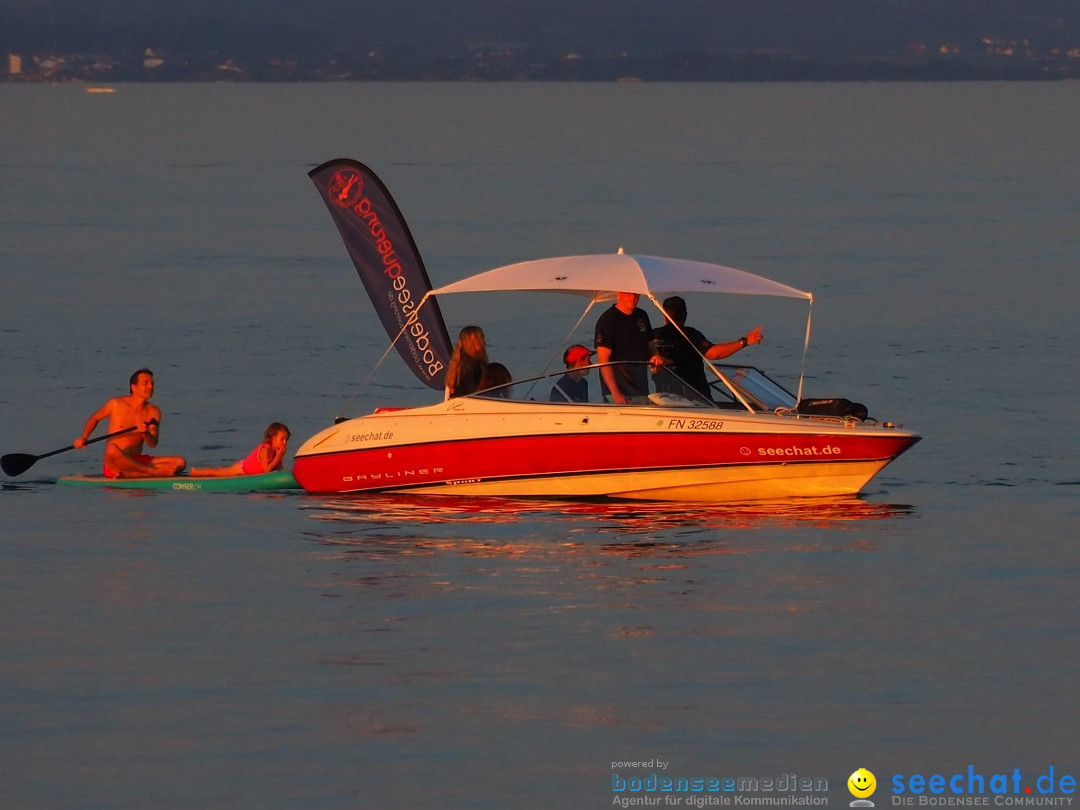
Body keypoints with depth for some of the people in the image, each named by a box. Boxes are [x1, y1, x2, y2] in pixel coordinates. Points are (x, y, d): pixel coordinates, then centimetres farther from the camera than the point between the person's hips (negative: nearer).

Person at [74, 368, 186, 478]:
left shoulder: (154, 412, 7)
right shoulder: (116, 404, 1)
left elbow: (153, 443, -2)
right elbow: (94, 418, 18)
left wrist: (145, 433, -23)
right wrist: (83, 438, 5)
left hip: (137, 462, 3)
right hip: (114, 465, -3)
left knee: (180, 462, -17)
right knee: (112, 450, -41)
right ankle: (155, 472, -31)